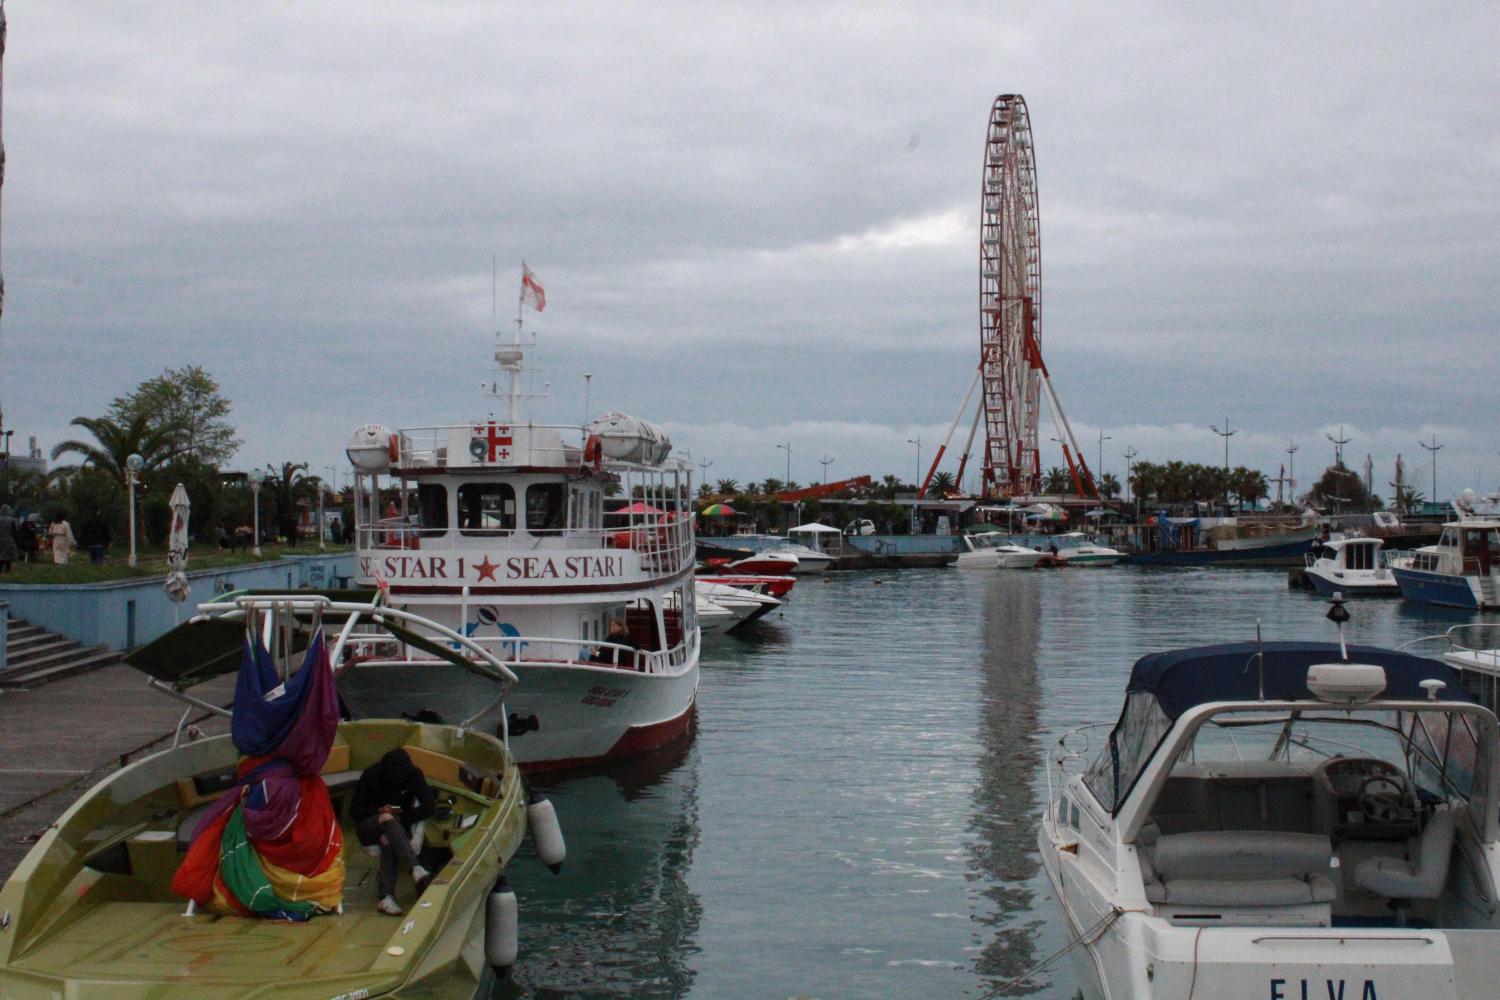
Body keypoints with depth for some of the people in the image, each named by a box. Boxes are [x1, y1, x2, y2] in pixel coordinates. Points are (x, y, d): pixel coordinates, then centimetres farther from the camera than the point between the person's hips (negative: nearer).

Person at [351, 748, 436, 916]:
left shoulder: (413, 775, -8)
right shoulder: (371, 775, -11)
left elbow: (429, 807, -14)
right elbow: (355, 811, -7)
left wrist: (401, 817, -23)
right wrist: (379, 810, -23)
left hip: (399, 826, 1)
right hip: (369, 827, -1)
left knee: (389, 840, -36)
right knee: (388, 820, -37)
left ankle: (386, 898, -47)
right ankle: (416, 869, -56)